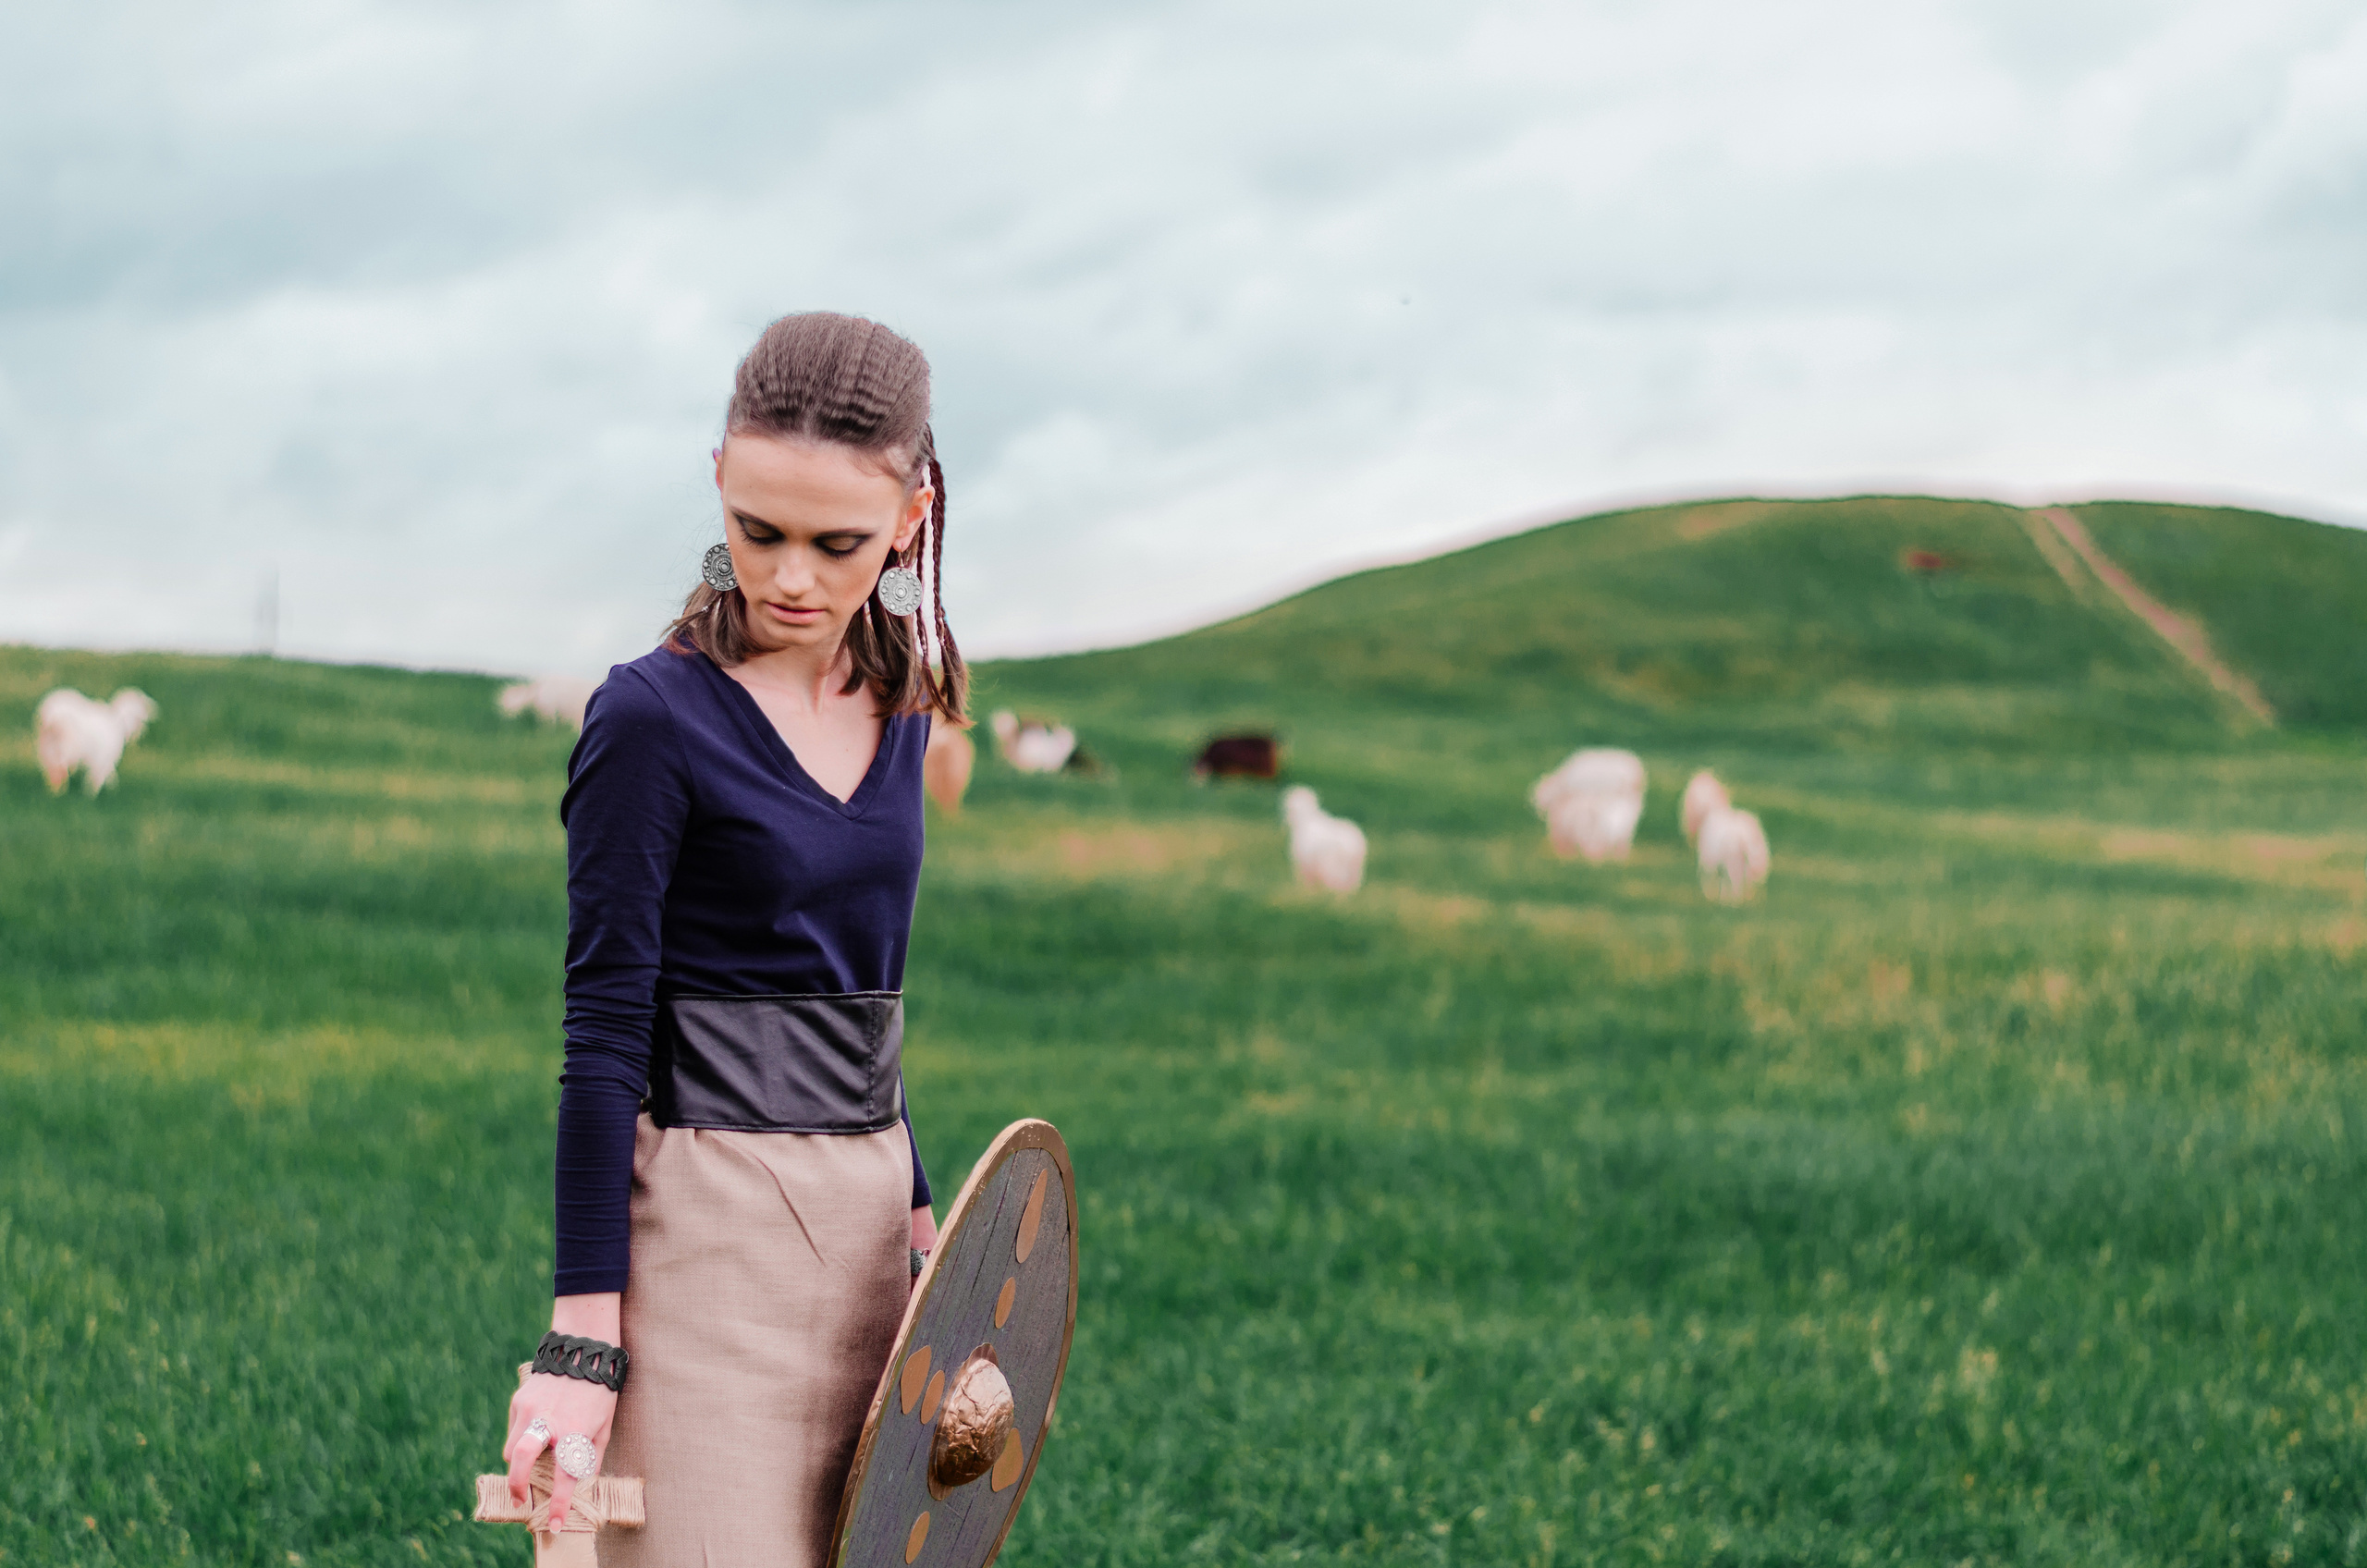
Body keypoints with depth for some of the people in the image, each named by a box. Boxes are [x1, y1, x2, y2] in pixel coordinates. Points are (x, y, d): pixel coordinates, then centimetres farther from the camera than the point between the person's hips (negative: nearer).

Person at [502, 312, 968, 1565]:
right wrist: (584, 1340, -16)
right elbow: (604, 1041, -12)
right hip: (713, 1226, -7)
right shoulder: (655, 720, -11)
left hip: (867, 1214, 7)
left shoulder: (899, 703, 9)